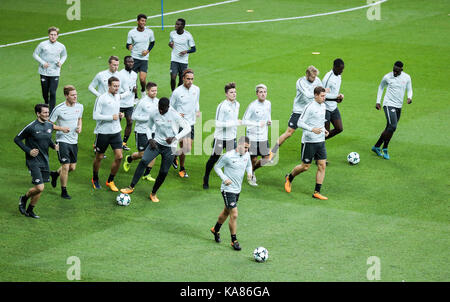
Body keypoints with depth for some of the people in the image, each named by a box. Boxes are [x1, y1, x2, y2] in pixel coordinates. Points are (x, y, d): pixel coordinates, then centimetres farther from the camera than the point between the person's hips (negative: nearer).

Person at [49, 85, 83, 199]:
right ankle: (64, 192, 8)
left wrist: (79, 127, 0)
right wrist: (61, 128, -21)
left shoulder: (79, 106, 1)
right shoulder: (59, 109, -16)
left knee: (72, 167, 11)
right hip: (62, 141, -6)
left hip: (74, 141, 6)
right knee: (66, 166, -8)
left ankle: (55, 174, 40)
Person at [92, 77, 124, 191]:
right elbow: (95, 116, -18)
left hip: (116, 131, 5)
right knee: (99, 157, 9)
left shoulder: (118, 97, 8)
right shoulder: (101, 98, -14)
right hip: (103, 132, -5)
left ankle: (110, 181, 12)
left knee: (119, 156, -5)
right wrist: (111, 117, -19)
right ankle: (95, 179, 32)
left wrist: (120, 115, 3)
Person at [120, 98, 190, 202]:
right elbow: (149, 127, 13)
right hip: (156, 143, 2)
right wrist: (150, 140, -4)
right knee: (143, 161, -20)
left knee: (163, 172, -1)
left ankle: (153, 194, 21)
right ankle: (131, 187, -16)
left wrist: (174, 138, -23)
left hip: (169, 147, -2)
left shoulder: (174, 115, -15)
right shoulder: (154, 113, -4)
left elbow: (187, 128, -11)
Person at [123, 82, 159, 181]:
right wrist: (148, 118, -20)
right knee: (142, 154, 0)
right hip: (141, 131, -6)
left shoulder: (157, 101, 3)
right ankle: (128, 159, 32)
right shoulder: (142, 102, -16)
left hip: (153, 131, 6)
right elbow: (134, 116, -15)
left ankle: (147, 174, 12)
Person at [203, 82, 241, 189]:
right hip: (220, 137, -5)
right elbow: (218, 123, -23)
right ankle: (206, 179, 28)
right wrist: (235, 123, -24)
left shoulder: (237, 104, 5)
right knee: (214, 158, 8)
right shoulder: (222, 106, -19)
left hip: (231, 137, 6)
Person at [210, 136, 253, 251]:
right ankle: (234, 241, 2)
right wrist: (224, 178, -21)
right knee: (234, 215, -10)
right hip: (228, 189, -7)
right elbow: (217, 167, -8)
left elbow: (249, 165, 19)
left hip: (237, 189, 7)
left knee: (226, 211, 23)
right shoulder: (228, 156, -20)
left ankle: (215, 230, 47)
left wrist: (249, 172, -3)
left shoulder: (247, 155, -1)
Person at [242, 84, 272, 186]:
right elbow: (244, 121, -13)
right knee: (253, 159, 3)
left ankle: (252, 170, 32)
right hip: (252, 137, -5)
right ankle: (251, 178, 28)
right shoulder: (252, 106, -15)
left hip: (264, 137, 5)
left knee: (266, 159, 5)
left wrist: (269, 121, 0)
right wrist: (257, 124, -20)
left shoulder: (268, 104, 3)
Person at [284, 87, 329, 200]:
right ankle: (289, 178, 29)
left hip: (320, 141, 7)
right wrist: (312, 129, -26)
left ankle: (317, 192, 4)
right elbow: (300, 123, -15)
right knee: (305, 166, 1)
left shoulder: (323, 106, 10)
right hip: (309, 142, -7)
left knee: (322, 165, 0)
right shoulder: (309, 107, -15)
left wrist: (324, 130, 8)